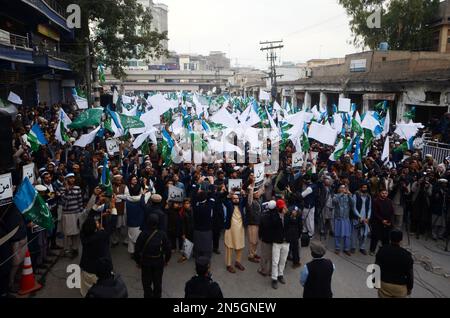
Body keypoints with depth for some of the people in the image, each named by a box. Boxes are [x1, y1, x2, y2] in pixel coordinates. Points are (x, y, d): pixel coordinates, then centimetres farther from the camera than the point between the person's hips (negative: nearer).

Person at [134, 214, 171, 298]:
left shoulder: (143, 235, -16)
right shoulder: (162, 235, -15)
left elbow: (137, 250, -10)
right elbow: (168, 249, -7)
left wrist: (138, 261, 6)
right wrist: (166, 260, 10)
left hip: (146, 262, -1)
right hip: (159, 262, 1)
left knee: (147, 283, 15)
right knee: (158, 283, 18)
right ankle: (157, 296, 28)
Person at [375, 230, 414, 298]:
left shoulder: (382, 251, -11)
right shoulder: (406, 255, -14)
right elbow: (410, 274, -7)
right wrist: (410, 287, 8)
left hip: (384, 284, 1)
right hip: (400, 287, -1)